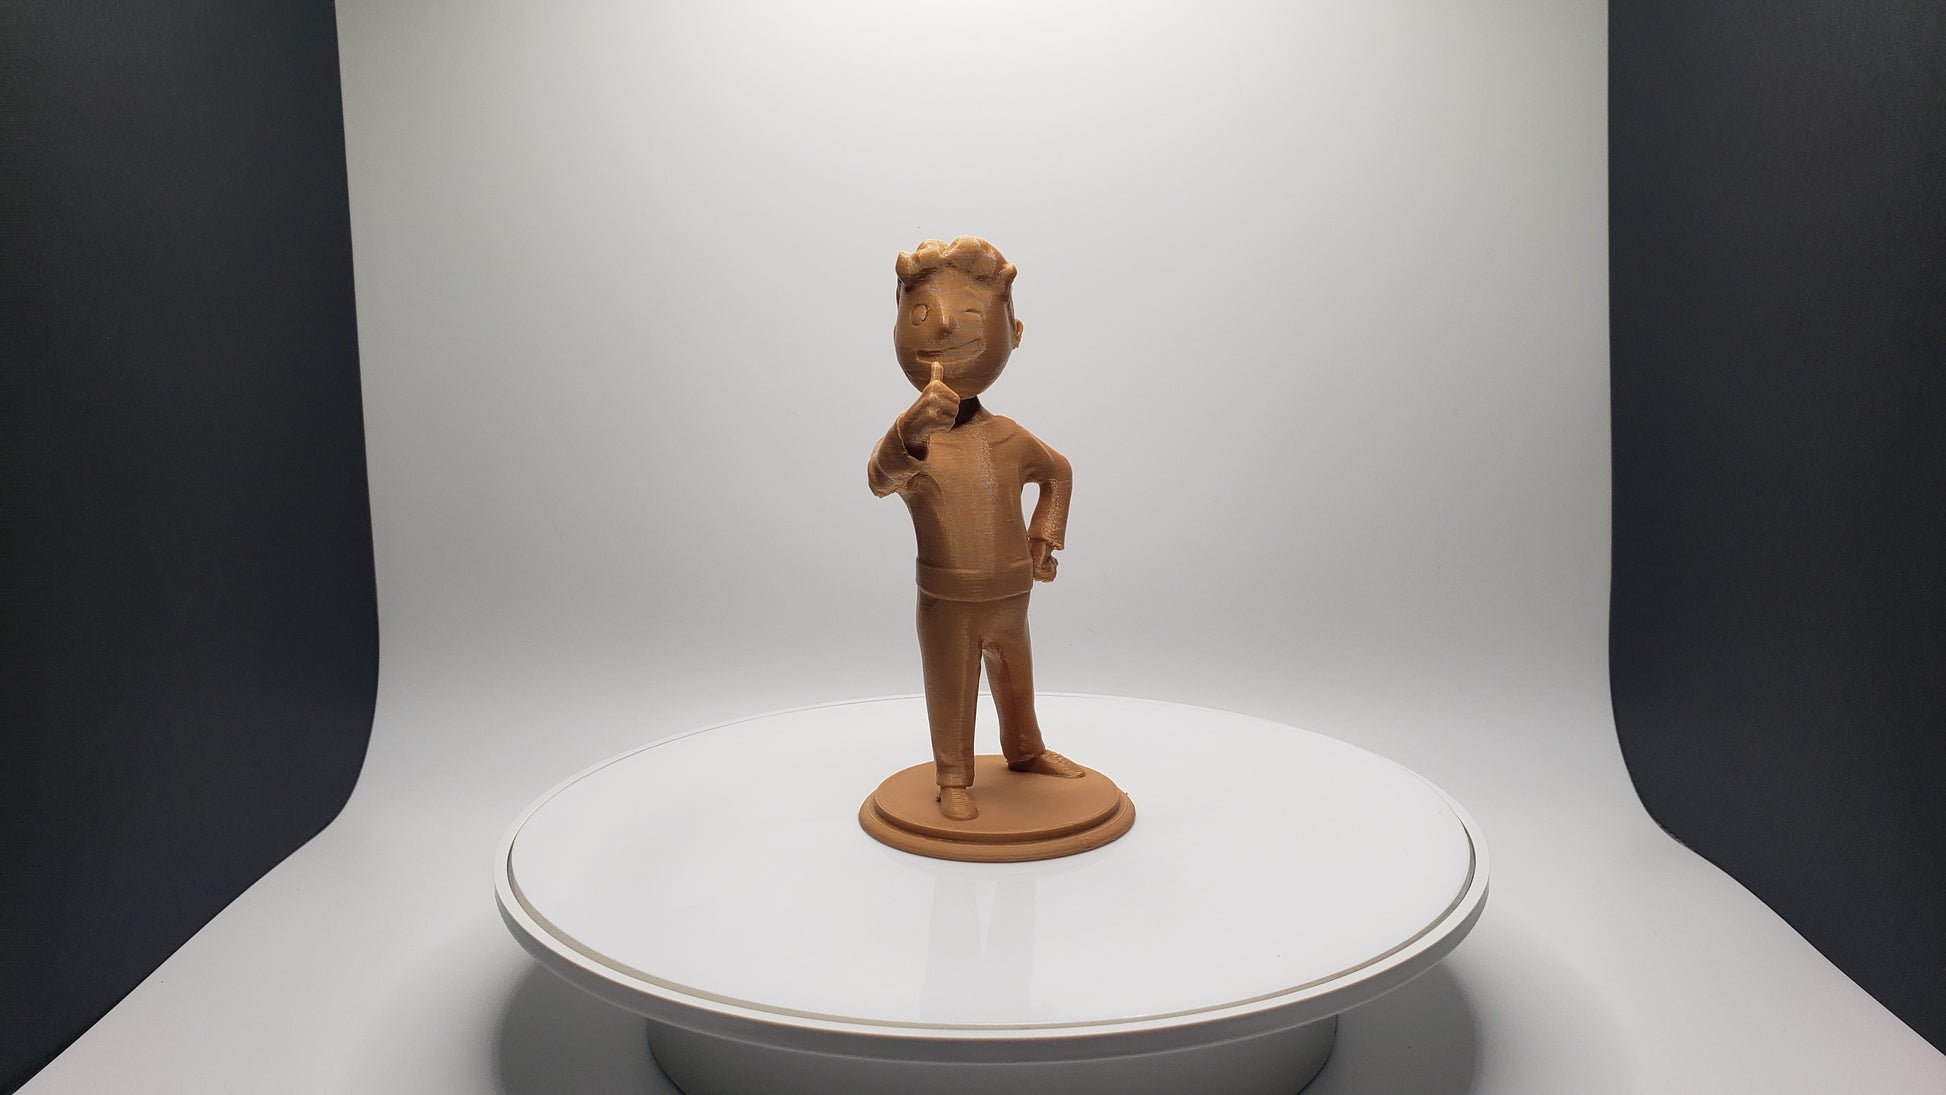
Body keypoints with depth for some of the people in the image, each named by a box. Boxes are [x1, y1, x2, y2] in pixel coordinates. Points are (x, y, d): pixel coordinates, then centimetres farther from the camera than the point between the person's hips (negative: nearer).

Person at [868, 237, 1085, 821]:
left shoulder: (1011, 438, -3)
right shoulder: (909, 442, -16)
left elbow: (1058, 472, 18)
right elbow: (881, 479, -39)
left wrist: (1044, 536, 11)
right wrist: (911, 433, -58)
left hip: (1009, 597, 4)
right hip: (947, 603, -4)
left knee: (1016, 683, 22)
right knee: (951, 694, 8)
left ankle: (1026, 752, 45)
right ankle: (954, 781, 26)